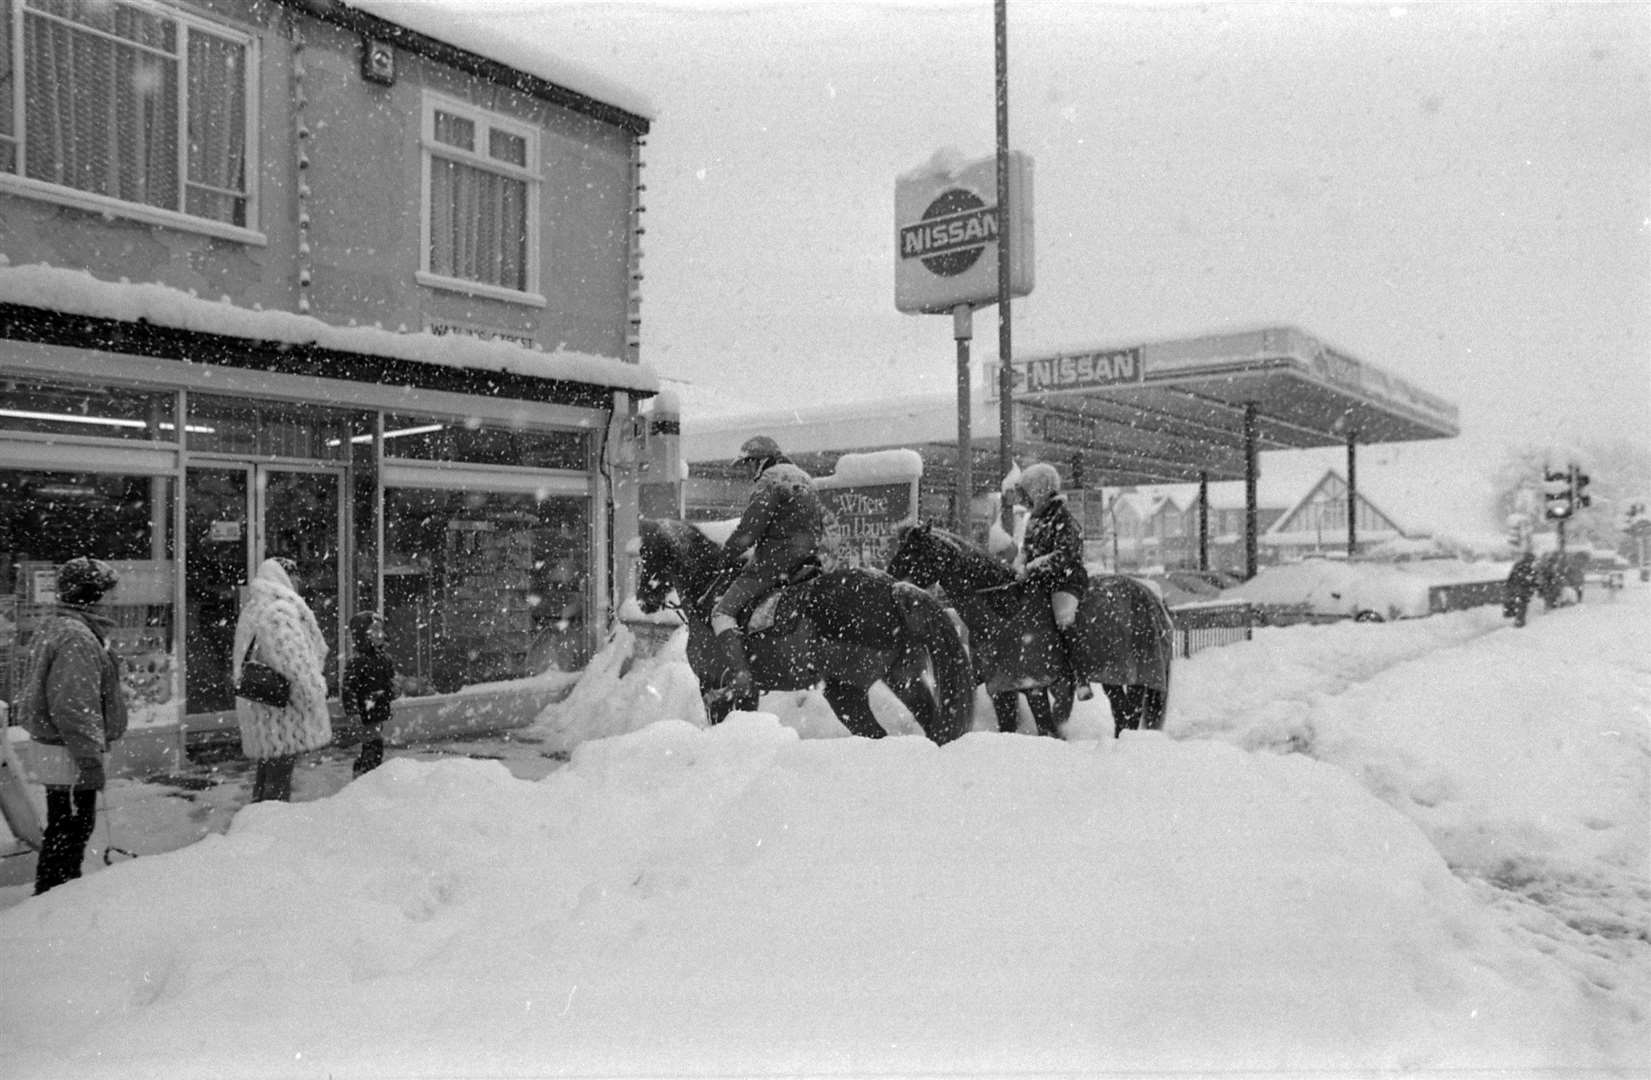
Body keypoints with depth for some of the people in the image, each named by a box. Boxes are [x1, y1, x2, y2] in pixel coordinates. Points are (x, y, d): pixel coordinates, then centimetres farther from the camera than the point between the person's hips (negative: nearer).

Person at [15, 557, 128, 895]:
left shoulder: (54, 627, 14)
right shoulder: (76, 637, -21)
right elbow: (74, 706, -26)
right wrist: (90, 758, -23)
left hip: (54, 747, 11)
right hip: (70, 752, -11)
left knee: (61, 827, 20)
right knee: (72, 827, 0)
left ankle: (51, 893, 32)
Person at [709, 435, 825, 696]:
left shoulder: (770, 481, -10)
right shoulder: (805, 479, 20)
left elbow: (748, 531, -16)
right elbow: (822, 527, 24)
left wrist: (728, 556, -1)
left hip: (774, 562, -10)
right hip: (807, 562, 10)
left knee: (723, 611, -10)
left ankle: (741, 676, -26)